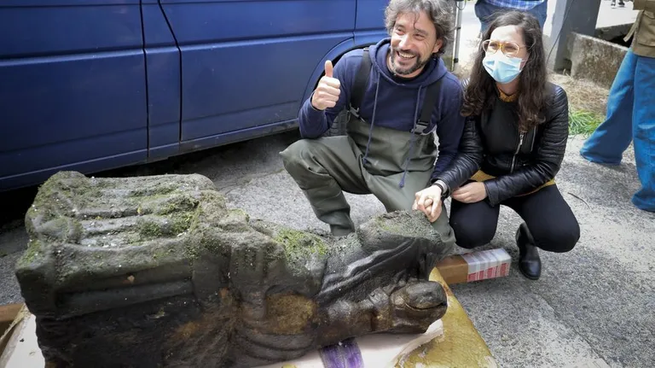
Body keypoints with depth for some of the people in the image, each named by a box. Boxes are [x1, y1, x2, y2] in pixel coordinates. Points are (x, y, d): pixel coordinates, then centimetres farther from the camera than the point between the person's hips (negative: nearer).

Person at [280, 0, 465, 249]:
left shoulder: (448, 89, -16)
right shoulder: (355, 64, -17)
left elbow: (449, 151, 2)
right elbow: (311, 133, -14)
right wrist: (316, 105, -37)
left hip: (411, 173, -1)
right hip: (358, 158, 1)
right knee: (298, 155, -24)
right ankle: (342, 232, -4)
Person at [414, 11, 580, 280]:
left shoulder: (553, 98, -19)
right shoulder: (472, 93, -19)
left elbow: (545, 167, -15)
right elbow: (469, 155, -20)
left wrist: (490, 189, -25)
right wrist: (441, 185, -41)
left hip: (528, 181, 1)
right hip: (482, 175, 0)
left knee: (563, 236, -24)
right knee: (468, 235, -27)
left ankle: (527, 236, 14)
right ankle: (487, 212, 12)